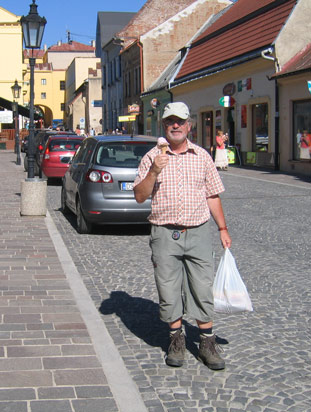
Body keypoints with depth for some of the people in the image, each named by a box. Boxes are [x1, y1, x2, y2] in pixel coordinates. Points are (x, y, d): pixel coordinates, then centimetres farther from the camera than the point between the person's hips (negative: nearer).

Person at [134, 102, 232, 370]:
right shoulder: (152, 157, 2)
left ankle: (207, 342, 12)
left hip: (198, 233, 1)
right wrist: (154, 172, -17)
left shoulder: (202, 156, 7)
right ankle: (177, 339, 21)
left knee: (203, 290, 1)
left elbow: (212, 195, 12)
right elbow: (140, 196, -3)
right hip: (165, 235, -1)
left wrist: (223, 229, 9)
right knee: (168, 291, 5)